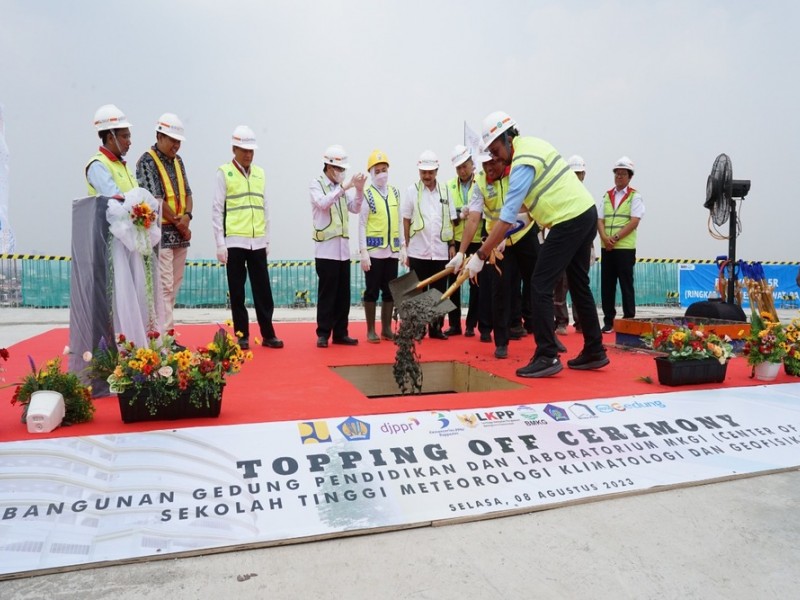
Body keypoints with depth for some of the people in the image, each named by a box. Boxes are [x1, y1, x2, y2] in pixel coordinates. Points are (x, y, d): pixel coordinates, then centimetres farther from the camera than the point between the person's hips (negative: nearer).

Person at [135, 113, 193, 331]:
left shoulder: (177, 160, 15)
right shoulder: (147, 162, -7)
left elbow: (187, 193, 13)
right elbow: (155, 199, -14)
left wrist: (187, 216, -6)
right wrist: (178, 223, -9)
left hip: (180, 233, 8)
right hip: (160, 233, -7)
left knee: (175, 285, 9)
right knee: (164, 286, -9)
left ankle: (162, 328, 17)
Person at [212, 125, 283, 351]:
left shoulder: (259, 173, 12)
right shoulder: (224, 173, -1)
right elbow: (217, 210, -3)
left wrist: (267, 239, 12)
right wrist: (220, 244, -8)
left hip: (258, 243, 4)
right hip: (234, 242, -3)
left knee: (263, 290, 6)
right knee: (237, 292, 5)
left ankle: (268, 334, 14)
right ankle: (242, 336, 14)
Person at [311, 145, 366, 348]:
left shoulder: (341, 187, 15)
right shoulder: (316, 184, -2)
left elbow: (355, 209, 8)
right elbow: (323, 203, -21)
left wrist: (359, 190, -7)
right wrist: (344, 187, -25)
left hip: (343, 248, 6)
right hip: (326, 248, -6)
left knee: (343, 294, 7)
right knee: (327, 293, -3)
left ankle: (340, 333, 15)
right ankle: (323, 334, 6)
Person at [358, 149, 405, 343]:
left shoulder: (395, 192, 10)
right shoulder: (367, 195, -5)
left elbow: (399, 222, 12)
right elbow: (362, 225, -7)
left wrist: (403, 247, 8)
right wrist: (363, 252, -13)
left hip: (392, 250, 5)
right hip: (374, 250, -5)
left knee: (390, 290, 10)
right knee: (372, 291, 3)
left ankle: (386, 329, 22)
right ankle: (371, 331, 13)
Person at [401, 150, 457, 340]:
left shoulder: (445, 191, 8)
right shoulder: (412, 191, 1)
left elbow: (450, 221, 11)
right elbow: (406, 221, 2)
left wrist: (452, 245, 6)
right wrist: (406, 247, -1)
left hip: (440, 251, 3)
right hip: (418, 251, -2)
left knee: (439, 292, 7)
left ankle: (436, 327, 18)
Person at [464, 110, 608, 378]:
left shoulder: (523, 163, -17)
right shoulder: (532, 144, 12)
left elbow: (507, 217, -22)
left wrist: (480, 255, -20)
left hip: (569, 221, -10)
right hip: (586, 211, 10)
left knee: (540, 287, -8)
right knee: (579, 284, 15)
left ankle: (547, 357, -7)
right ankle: (594, 351, 24)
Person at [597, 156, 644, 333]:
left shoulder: (635, 196, 2)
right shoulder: (607, 196, 14)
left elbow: (634, 221, -9)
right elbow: (600, 220, 7)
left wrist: (616, 237, -16)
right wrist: (605, 237, -11)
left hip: (625, 247, -4)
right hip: (606, 247, 4)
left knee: (626, 284, -1)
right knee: (607, 285, 5)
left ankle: (629, 320, 7)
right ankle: (608, 321, 12)